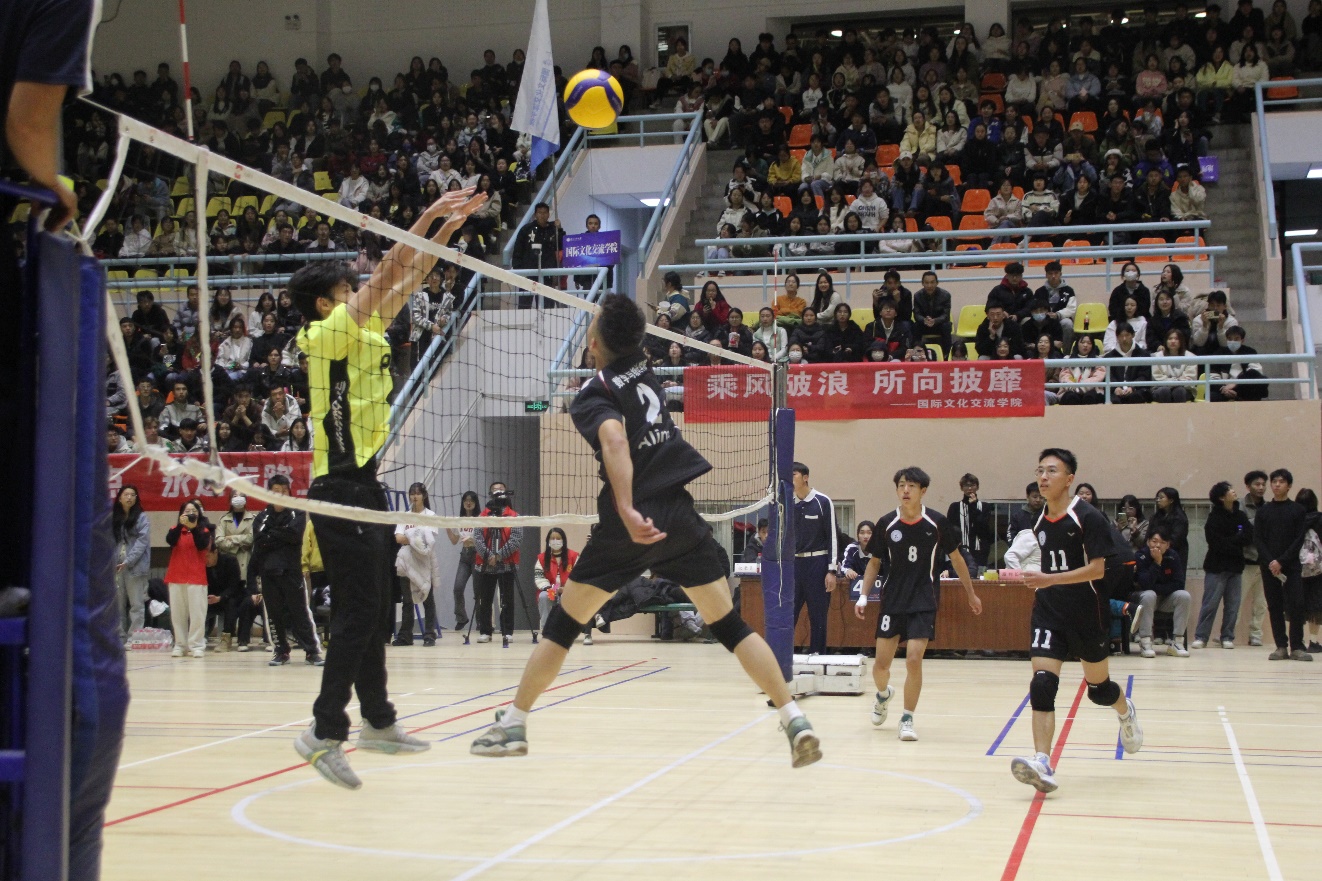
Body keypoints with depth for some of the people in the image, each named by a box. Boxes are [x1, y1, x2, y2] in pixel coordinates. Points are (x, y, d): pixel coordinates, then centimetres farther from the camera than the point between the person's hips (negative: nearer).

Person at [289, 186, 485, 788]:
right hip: (342, 488, -10)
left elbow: (407, 281, 18)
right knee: (357, 612, -12)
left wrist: (449, 225, 12)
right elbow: (386, 277, -14)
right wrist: (430, 215, -9)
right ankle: (325, 732, -11)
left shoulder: (363, 330, 15)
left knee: (370, 609, 14)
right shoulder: (326, 333, -8)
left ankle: (378, 720, 23)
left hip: (362, 485, 10)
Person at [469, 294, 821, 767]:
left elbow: (614, 439, -25)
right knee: (729, 625, 8)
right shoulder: (643, 370, 11)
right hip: (679, 515, 4)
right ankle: (796, 720, -1)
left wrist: (627, 510, -35)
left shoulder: (593, 396, -4)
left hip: (630, 525, -4)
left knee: (563, 624, 9)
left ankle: (513, 725, 13)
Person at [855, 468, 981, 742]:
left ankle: (907, 719, 3)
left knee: (914, 660, -14)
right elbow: (874, 562, 9)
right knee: (881, 662, 2)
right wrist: (863, 595, -1)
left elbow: (956, 558, 7)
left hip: (924, 603, -2)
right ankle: (883, 694, 37)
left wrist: (971, 594, 12)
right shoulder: (886, 524, -3)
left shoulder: (937, 523, -7)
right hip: (891, 601, 2)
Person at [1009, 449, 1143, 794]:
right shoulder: (1040, 522, 6)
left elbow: (1097, 569, -20)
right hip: (1049, 613, 4)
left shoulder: (1088, 517, -13)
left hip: (1087, 613, -4)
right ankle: (1043, 765, -20)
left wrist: (1050, 580, -29)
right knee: (1042, 684, -14)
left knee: (1098, 688, 13)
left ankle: (1125, 711, 49)